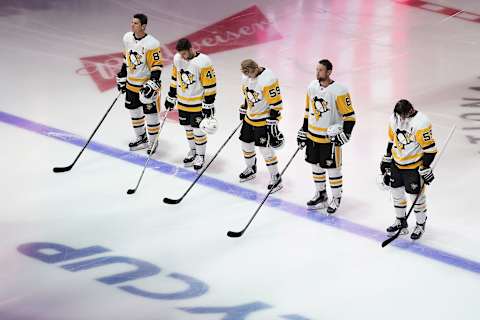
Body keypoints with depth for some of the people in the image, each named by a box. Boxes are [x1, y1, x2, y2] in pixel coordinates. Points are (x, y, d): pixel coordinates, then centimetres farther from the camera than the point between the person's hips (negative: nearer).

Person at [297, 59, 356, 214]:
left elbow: (349, 116, -14)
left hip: (330, 138, -7)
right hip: (313, 136, 7)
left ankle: (336, 198, 19)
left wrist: (344, 134, -22)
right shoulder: (312, 87, 2)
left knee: (333, 169, 3)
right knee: (316, 165, 17)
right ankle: (321, 195, 33)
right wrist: (303, 131, 14)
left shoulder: (338, 91, -18)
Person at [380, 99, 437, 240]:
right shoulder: (394, 119, -3)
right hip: (397, 163, 7)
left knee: (416, 195, 1)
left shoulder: (421, 123, -25)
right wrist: (386, 159, 18)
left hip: (414, 166, -7)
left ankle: (420, 225, 19)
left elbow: (429, 148, -21)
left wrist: (425, 168, -20)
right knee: (396, 191, 15)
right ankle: (401, 221, 33)